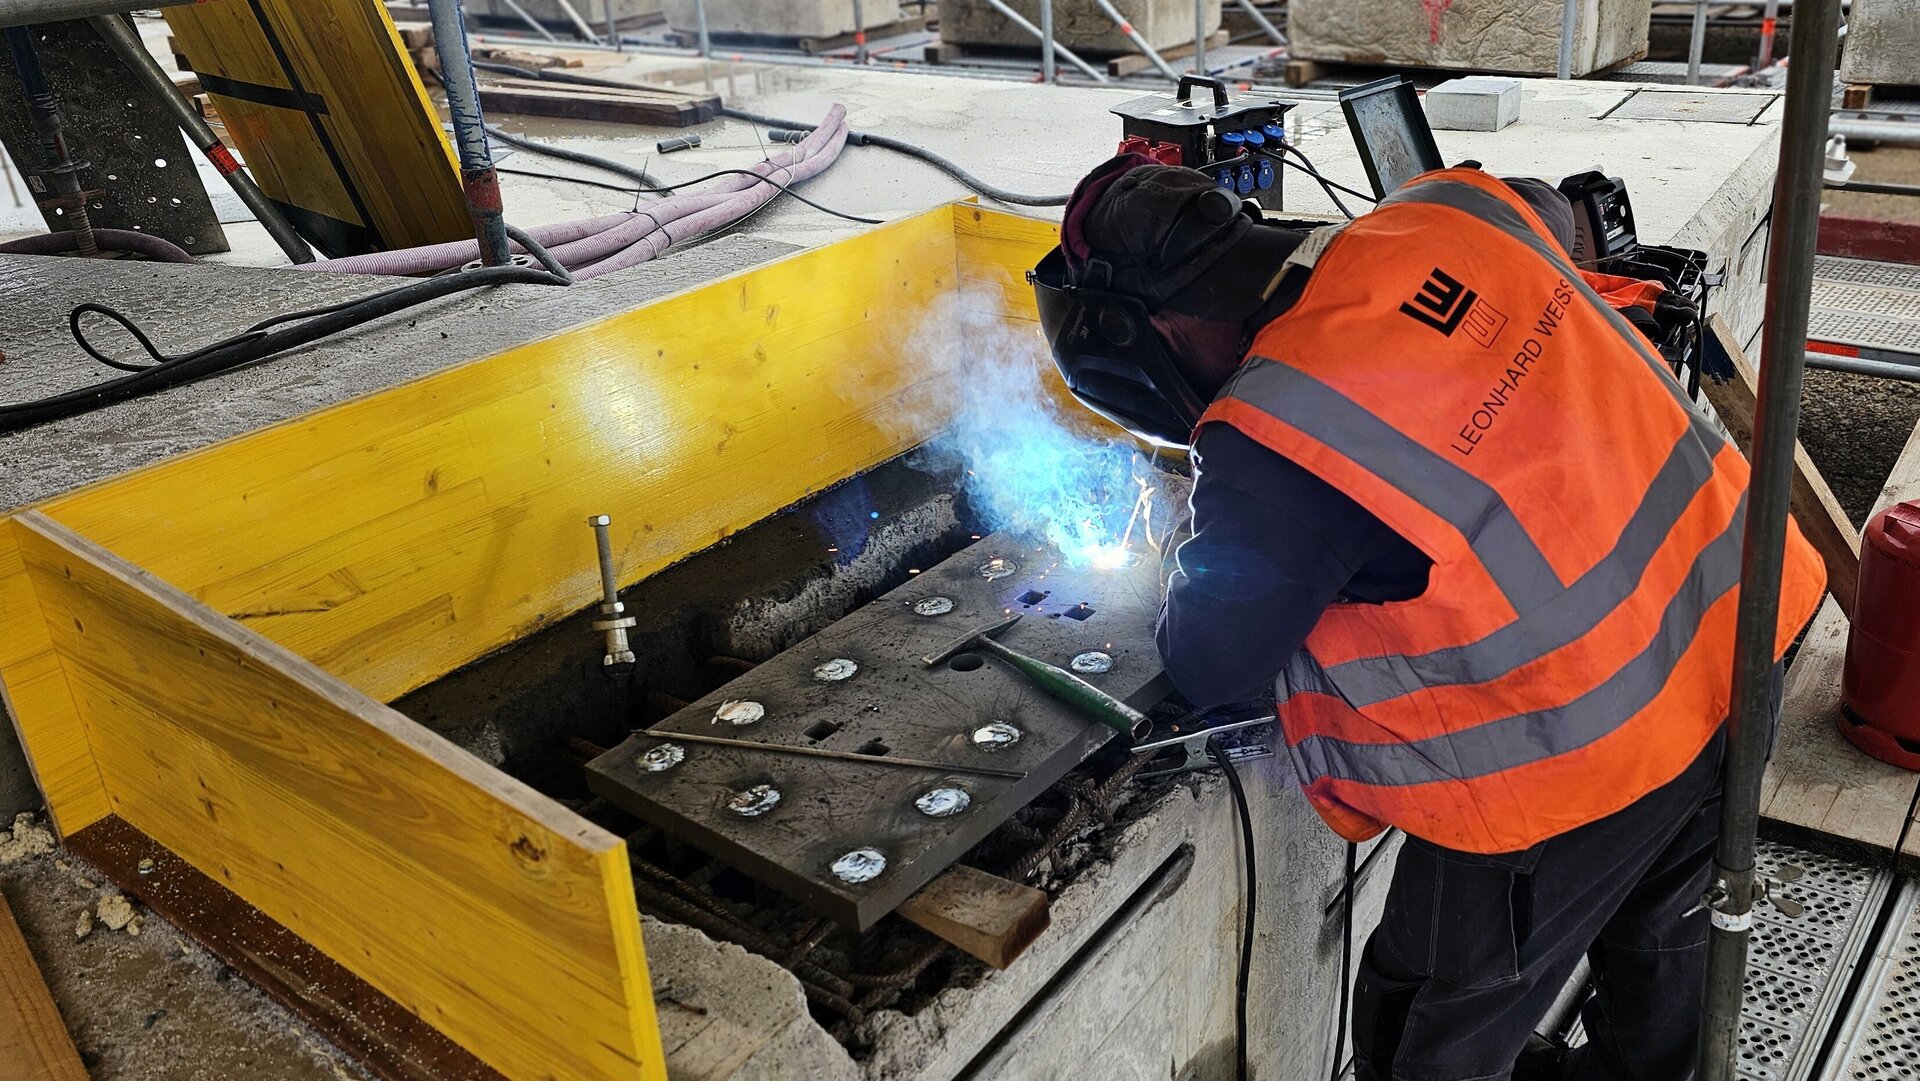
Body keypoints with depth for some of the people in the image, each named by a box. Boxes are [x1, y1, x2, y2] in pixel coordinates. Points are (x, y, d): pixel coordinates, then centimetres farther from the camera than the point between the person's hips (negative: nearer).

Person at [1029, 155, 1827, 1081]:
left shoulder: (1269, 438, -26)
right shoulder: (1448, 207, -6)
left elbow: (1209, 669, -11)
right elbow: (1549, 211, 21)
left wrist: (1194, 557, 7)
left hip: (1581, 749, -8)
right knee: (1655, 927, 34)